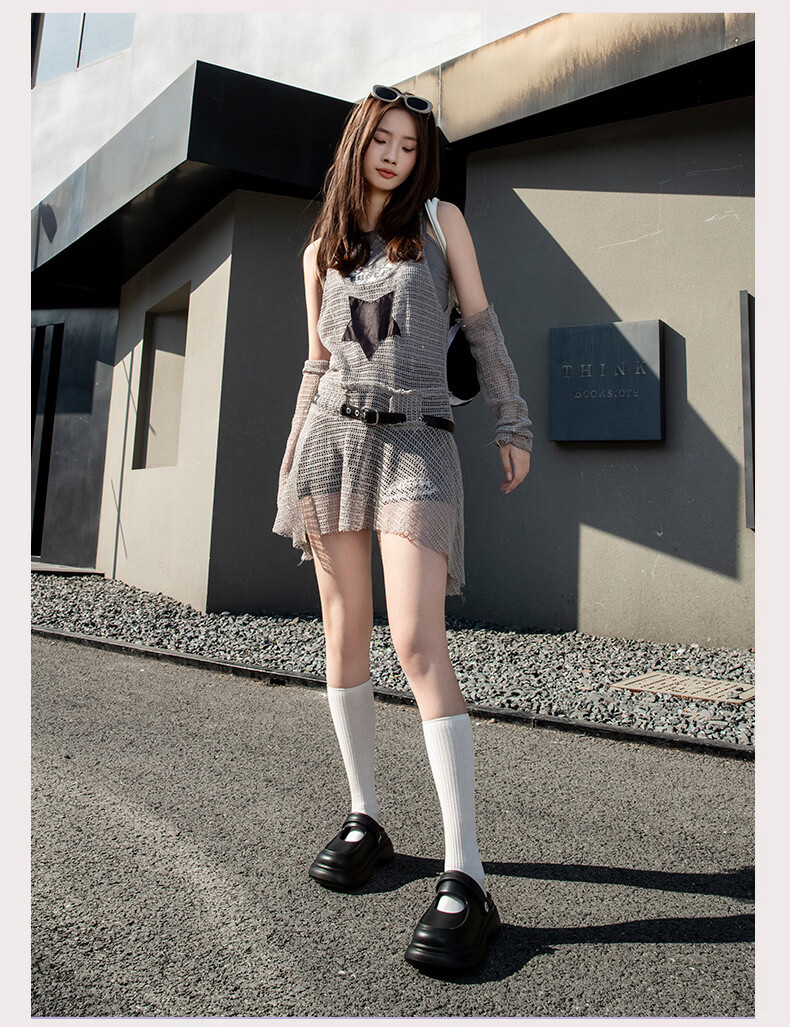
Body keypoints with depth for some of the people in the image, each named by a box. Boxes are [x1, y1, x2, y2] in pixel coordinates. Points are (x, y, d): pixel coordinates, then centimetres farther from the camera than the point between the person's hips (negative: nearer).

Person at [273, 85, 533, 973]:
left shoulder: (441, 222, 12)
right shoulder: (321, 253, 18)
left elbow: (482, 325, 10)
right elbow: (316, 364, 18)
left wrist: (512, 424, 3)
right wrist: (290, 463, 12)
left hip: (416, 444, -3)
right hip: (334, 437, 4)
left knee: (417, 644, -17)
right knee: (344, 637, 2)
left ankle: (466, 878, -13)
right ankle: (364, 821, 17)